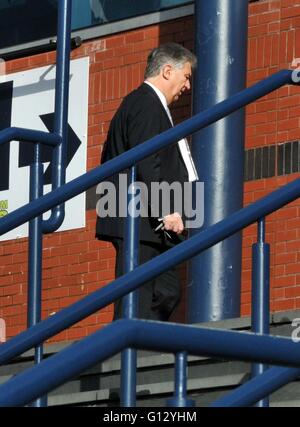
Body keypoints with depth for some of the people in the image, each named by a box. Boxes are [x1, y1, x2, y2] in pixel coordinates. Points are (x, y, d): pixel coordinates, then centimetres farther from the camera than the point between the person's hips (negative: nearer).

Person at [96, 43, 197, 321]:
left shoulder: (142, 103, 23)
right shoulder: (147, 104, -10)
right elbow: (145, 162, -20)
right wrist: (166, 210, -23)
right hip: (139, 224, -11)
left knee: (166, 292, 9)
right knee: (137, 300, -12)